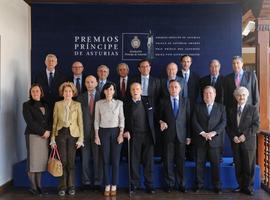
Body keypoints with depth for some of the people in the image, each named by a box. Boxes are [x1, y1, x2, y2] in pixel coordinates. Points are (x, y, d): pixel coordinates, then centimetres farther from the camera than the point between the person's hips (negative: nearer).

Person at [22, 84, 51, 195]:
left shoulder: (45, 105, 17)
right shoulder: (27, 105, 1)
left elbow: (49, 120, 14)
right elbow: (30, 122, -9)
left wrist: (48, 131, -4)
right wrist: (42, 132, -13)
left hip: (45, 136, 5)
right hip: (32, 135, -4)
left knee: (41, 161, 4)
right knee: (33, 161, -3)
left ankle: (39, 186, 12)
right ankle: (33, 187, 6)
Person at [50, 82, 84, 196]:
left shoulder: (77, 105, 4)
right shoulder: (57, 104, 6)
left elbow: (80, 122, 2)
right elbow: (54, 122, 6)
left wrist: (81, 138, -4)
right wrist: (53, 138, 2)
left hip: (73, 134, 0)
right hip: (61, 133, 1)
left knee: (71, 161, 1)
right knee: (63, 161, 0)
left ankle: (71, 186, 15)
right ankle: (62, 186, 13)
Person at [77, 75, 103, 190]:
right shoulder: (80, 98, 9)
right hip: (85, 131, 2)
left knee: (98, 158, 3)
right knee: (85, 158, 7)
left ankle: (97, 182, 13)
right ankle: (86, 181, 17)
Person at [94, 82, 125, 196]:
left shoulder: (119, 103, 2)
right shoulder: (99, 103, 3)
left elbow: (122, 119, 2)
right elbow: (97, 120, 4)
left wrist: (121, 134, -7)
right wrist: (96, 135, -1)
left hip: (116, 131, 0)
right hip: (103, 132, 0)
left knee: (115, 160, 1)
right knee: (105, 160, 4)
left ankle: (114, 186, 12)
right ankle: (107, 186, 13)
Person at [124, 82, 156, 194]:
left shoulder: (147, 103, 7)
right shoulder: (127, 105, 3)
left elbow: (152, 119, 12)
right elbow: (124, 121, 6)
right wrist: (126, 131, -9)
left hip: (148, 135, 1)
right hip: (134, 136, -1)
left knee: (148, 161, 5)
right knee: (134, 161, 4)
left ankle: (149, 185, 15)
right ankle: (134, 184, 16)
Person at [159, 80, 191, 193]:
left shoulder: (185, 101, 9)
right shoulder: (164, 101, 6)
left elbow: (188, 119, 6)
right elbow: (160, 116, 11)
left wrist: (188, 136, 2)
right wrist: (161, 122, -12)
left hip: (181, 135, 1)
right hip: (168, 135, 0)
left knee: (181, 161, 4)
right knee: (168, 161, 2)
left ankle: (181, 184, 16)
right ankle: (169, 184, 14)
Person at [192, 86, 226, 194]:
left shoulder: (221, 107, 10)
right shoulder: (198, 107, 9)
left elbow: (223, 122, 0)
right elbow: (194, 122, -1)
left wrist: (213, 133, -13)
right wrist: (203, 133, -13)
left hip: (215, 140, 0)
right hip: (200, 140, 0)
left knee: (215, 164, 4)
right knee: (199, 164, 5)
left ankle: (217, 186, 14)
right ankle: (199, 184, 16)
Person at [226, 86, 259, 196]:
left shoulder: (253, 109, 2)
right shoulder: (231, 110, 11)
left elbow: (256, 125, -5)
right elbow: (228, 126, 9)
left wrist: (245, 135, -14)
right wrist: (233, 137, -7)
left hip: (249, 142, -3)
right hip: (235, 142, 3)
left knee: (249, 166, 2)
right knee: (238, 166, 7)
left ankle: (248, 187, 13)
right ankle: (241, 186, 18)